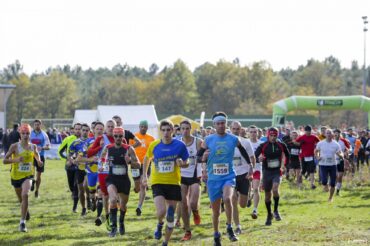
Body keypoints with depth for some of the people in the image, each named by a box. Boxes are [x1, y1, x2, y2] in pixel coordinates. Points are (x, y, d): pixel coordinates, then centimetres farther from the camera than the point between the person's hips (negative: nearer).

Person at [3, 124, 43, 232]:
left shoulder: (33, 147, -1)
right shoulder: (14, 146, -11)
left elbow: (36, 154, 23)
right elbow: (4, 160, -10)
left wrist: (38, 161, 3)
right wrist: (16, 159, -26)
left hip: (28, 175, -1)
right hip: (16, 175, 1)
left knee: (25, 195, -25)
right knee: (21, 199, 18)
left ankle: (23, 222, -24)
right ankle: (26, 210, 56)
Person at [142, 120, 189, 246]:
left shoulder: (179, 145, -6)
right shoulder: (154, 145, -3)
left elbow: (186, 163, 4)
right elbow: (147, 158, 16)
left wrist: (182, 163, -19)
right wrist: (144, 175, 15)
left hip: (174, 183, 1)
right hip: (158, 182, -1)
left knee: (170, 215, 5)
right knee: (161, 211, -21)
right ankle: (159, 225, 15)